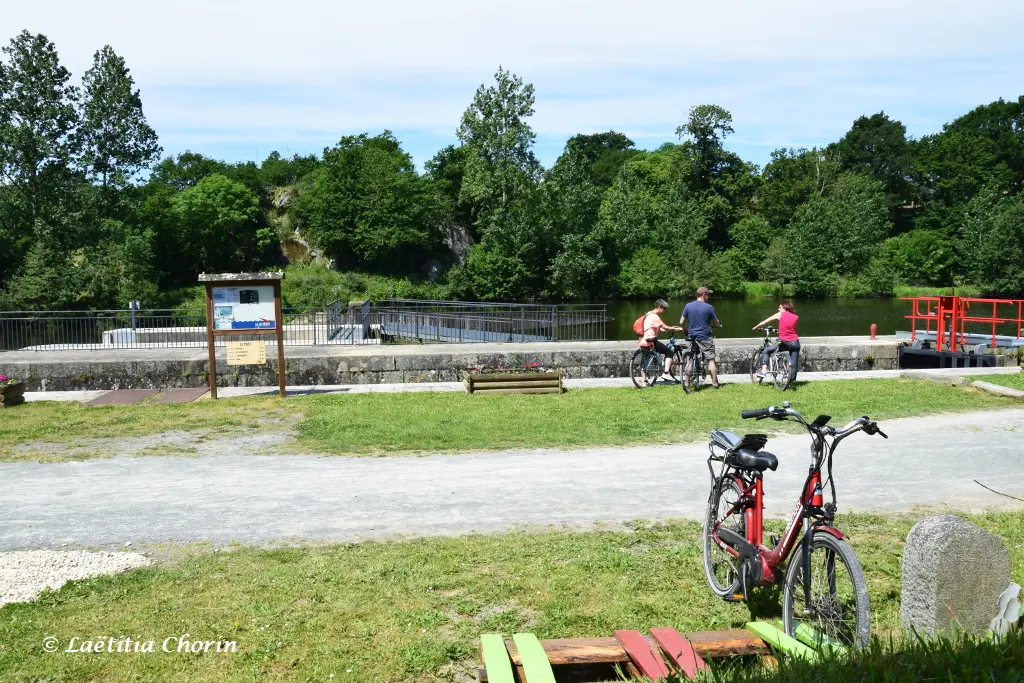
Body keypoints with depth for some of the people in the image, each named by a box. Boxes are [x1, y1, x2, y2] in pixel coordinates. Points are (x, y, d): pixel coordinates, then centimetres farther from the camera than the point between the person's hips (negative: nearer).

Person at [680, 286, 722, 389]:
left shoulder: (688, 306, 0)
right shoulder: (709, 307, -9)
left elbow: (681, 322, 2)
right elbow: (716, 323, 0)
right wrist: (714, 324, 23)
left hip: (692, 336, 4)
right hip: (705, 337, -4)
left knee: (691, 359, 13)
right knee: (711, 360, 2)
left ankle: (686, 381, 11)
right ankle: (715, 384, 3)